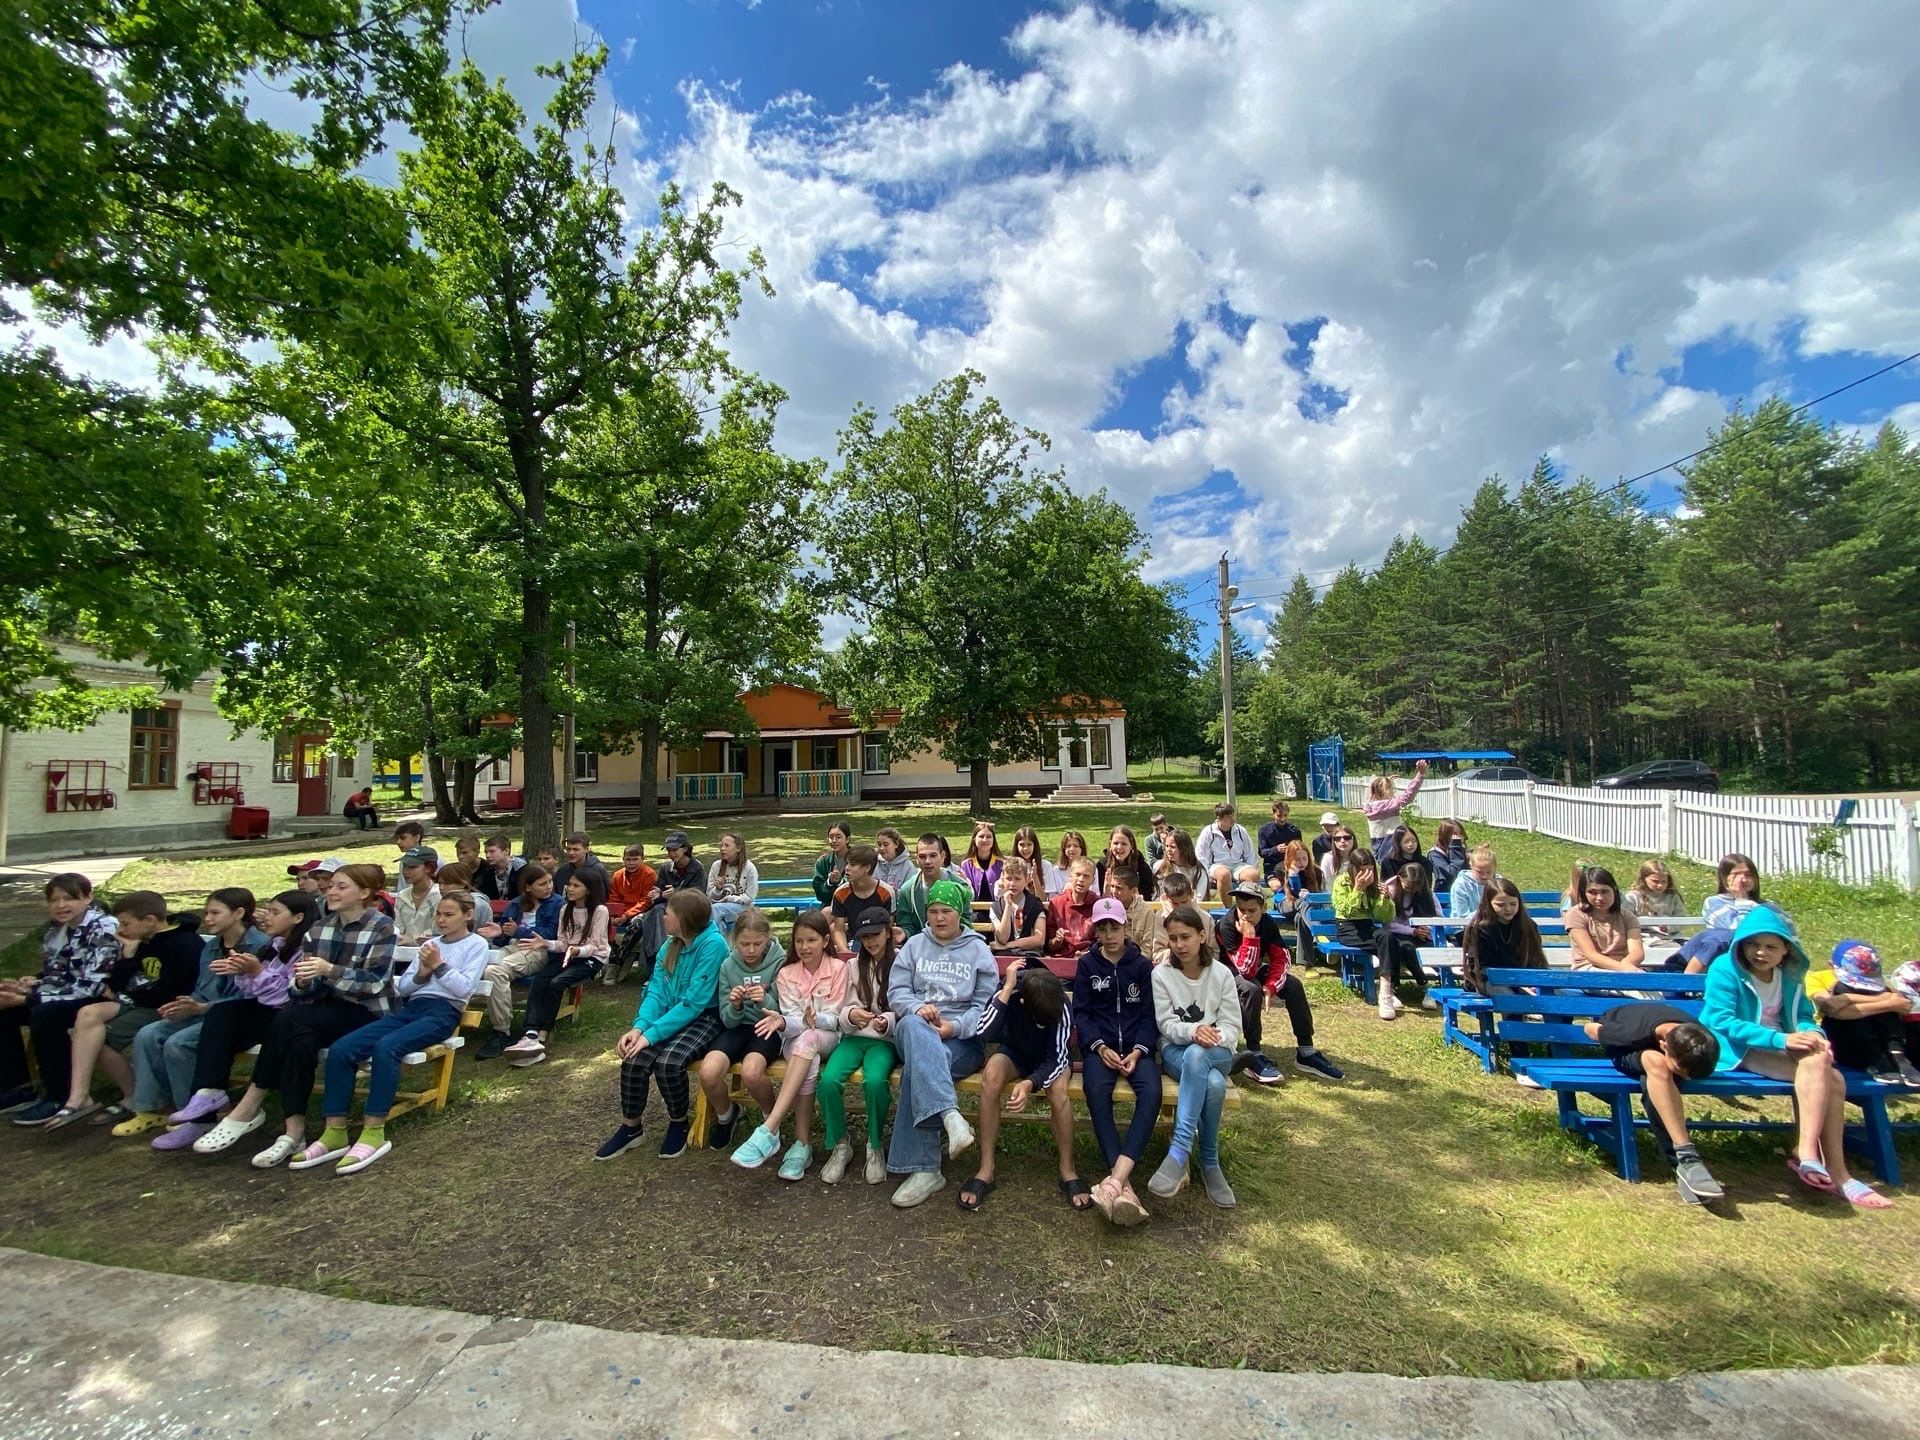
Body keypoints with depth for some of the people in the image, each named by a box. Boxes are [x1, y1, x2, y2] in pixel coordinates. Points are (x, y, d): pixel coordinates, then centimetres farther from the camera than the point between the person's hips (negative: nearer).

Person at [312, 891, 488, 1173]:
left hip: (442, 1012, -7)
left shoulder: (477, 945, 6)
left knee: (385, 1047, -34)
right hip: (410, 1008, 7)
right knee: (340, 1049, -16)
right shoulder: (430, 944, 25)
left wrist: (439, 966, -6)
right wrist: (422, 972, -1)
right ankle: (335, 1131, -14)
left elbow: (464, 987, -7)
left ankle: (374, 1134, -28)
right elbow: (401, 987, 18)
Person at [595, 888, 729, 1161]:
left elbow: (694, 1002, -22)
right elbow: (656, 992, 2)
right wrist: (639, 1027, -16)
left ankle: (679, 1124, 0)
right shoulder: (670, 946, 5)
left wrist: (652, 1034, -24)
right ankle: (631, 1126, 6)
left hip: (706, 1019, -6)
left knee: (668, 1062, -29)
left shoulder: (713, 944, -19)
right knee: (634, 1059, -18)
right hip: (673, 1016, 6)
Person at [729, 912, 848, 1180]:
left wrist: (815, 1019, -29)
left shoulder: (838, 968, -4)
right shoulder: (786, 974, 3)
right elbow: (792, 1020, -6)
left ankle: (769, 1130, -44)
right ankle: (803, 1145, -30)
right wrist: (782, 1022, -30)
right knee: (808, 1064, -35)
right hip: (797, 1040, 2)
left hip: (829, 1037, -2)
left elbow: (833, 1019, -7)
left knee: (807, 1038, -37)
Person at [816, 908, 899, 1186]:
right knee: (828, 1080, -26)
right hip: (853, 1037, 3)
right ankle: (840, 1146, -2)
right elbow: (840, 1012, 7)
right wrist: (850, 1015, -16)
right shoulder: (853, 966, 11)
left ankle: (876, 1146, -6)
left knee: (875, 1081, -33)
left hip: (884, 1040, -3)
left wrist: (887, 1022, -21)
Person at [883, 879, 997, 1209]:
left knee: (918, 1065, -34)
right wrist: (918, 1007, -14)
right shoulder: (914, 945, 18)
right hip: (917, 1030, 2)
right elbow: (896, 991, 8)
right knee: (913, 1026, -37)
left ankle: (923, 1168, -29)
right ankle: (950, 1115, -51)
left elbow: (985, 1005, 3)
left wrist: (956, 1026, -15)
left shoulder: (978, 950, 12)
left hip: (963, 1038, -2)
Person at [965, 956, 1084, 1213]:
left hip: (1050, 1058, -1)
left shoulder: (1061, 1005, -29)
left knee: (1058, 1089, -34)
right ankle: (985, 1170, -23)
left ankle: (1067, 1171, -13)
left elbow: (1056, 1058, -28)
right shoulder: (1008, 991, -27)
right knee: (991, 1074, -33)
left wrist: (1029, 1084, -46)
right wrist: (1006, 988, -44)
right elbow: (985, 1034, -39)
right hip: (1014, 1052, 1)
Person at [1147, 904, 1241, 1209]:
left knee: (1196, 1055, -39)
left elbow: (1232, 1027, -1)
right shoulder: (1161, 974, -2)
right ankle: (1209, 1163, -25)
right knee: (1213, 1084, -37)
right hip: (1176, 1050, 0)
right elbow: (1166, 1025, -5)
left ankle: (1180, 1151, -37)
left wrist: (1213, 1036, -24)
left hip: (1217, 1052, 1)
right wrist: (1194, 1030, -27)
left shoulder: (1221, 974, 0)